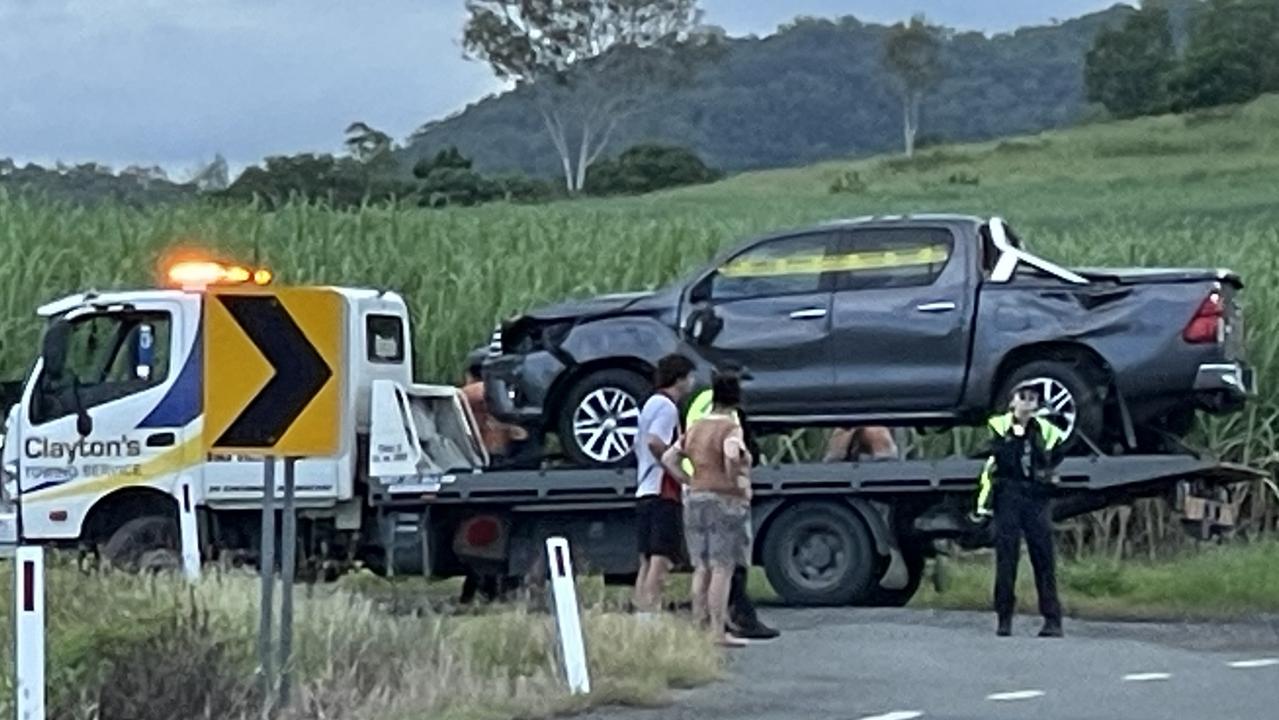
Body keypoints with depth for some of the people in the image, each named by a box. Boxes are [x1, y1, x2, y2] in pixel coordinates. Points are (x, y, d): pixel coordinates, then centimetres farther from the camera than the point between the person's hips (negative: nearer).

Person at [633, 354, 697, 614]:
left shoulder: (652, 403, 20)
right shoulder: (667, 406, -10)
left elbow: (639, 444, 24)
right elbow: (655, 442, -24)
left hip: (644, 492, 10)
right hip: (663, 491, -10)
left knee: (647, 562, 10)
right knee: (661, 560, -12)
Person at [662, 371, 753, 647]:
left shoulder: (696, 428, 12)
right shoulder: (731, 429, -11)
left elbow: (668, 458, 13)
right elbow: (732, 456, -30)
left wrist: (691, 483, 10)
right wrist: (735, 483, -15)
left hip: (696, 500, 7)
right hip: (726, 503, -7)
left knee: (702, 568, 11)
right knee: (722, 568, -6)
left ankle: (699, 627, 12)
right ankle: (719, 632, -8)